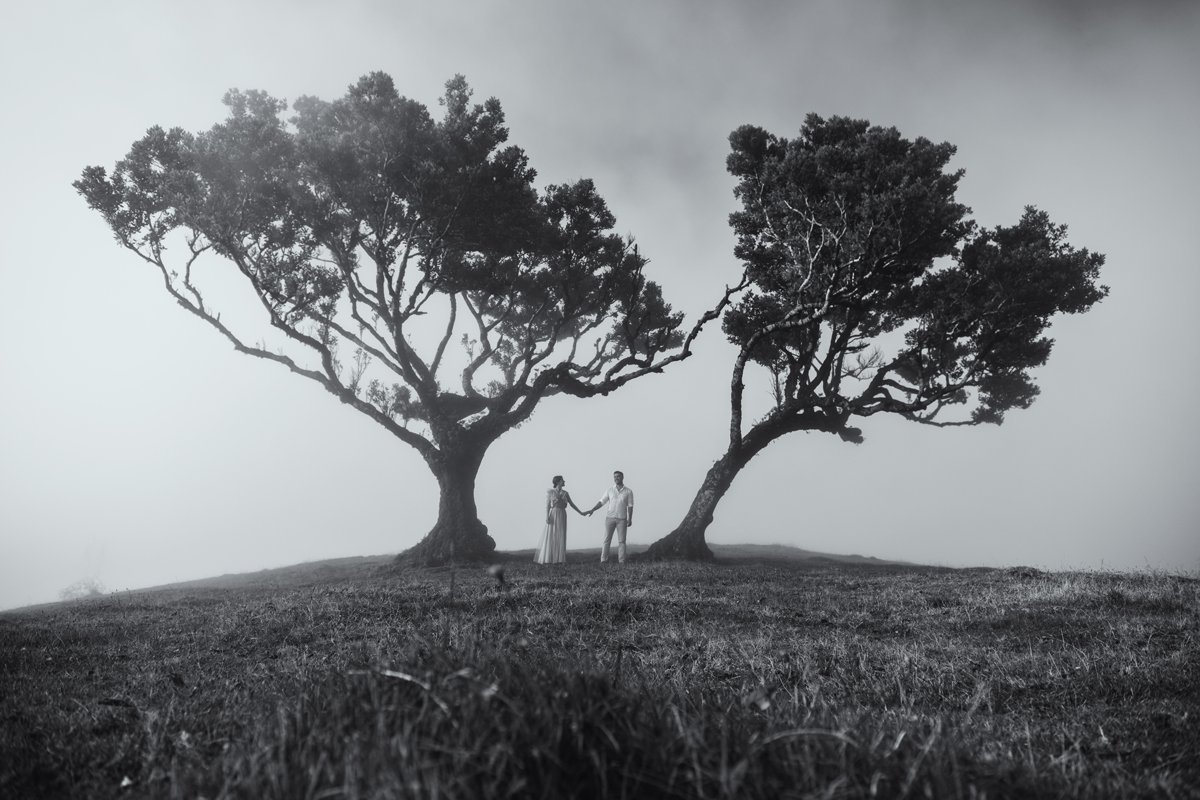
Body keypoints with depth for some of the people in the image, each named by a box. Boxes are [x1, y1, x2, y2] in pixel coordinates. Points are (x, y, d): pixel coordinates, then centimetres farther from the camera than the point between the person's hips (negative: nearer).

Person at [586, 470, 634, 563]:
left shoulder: (628, 491, 1)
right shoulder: (610, 490, 3)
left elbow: (630, 506, 1)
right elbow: (601, 502, 4)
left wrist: (630, 519, -8)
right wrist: (592, 510, -8)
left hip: (622, 519, -1)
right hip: (610, 517, 1)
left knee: (621, 541, -2)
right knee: (607, 539, -2)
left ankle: (621, 561, 0)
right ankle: (603, 561, -2)